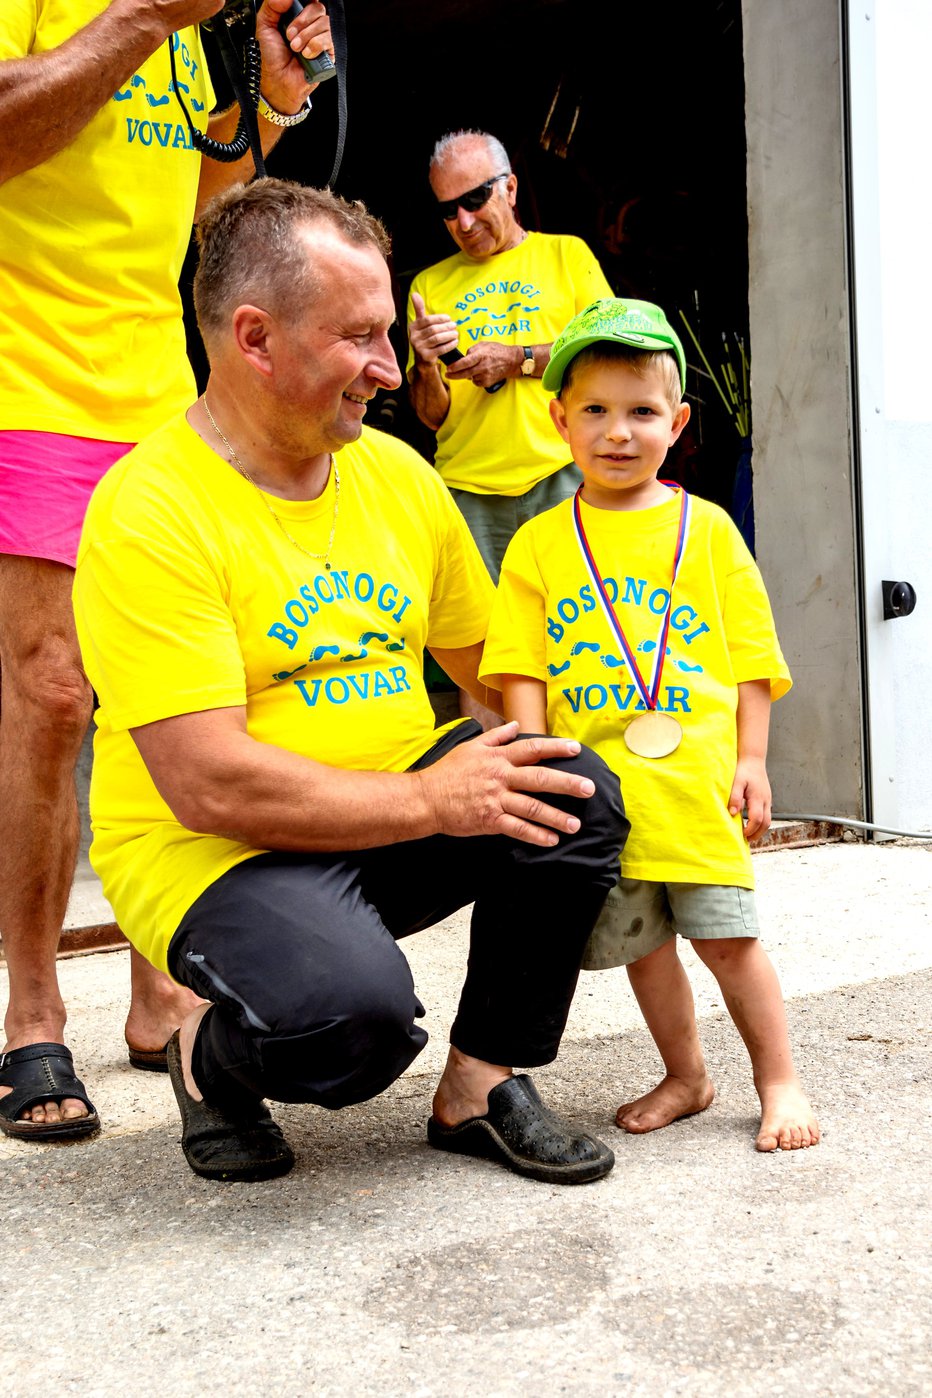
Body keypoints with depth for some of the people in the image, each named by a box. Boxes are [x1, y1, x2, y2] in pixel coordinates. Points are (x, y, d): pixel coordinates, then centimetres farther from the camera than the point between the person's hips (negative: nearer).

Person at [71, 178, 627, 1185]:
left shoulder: (396, 473, 7)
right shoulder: (148, 513, -17)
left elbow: (492, 668, 15)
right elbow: (209, 786, -23)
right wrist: (430, 800, -21)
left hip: (397, 817, 7)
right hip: (212, 856, -6)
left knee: (575, 796, -18)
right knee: (348, 1011, -34)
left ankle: (480, 1086, 1)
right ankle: (209, 1054, 3)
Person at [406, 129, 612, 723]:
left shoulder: (566, 254, 14)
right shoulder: (430, 285, 18)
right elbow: (432, 414, 14)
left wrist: (516, 358, -6)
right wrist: (425, 363, -8)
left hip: (561, 473, -1)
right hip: (468, 487, 2)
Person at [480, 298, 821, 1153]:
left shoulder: (707, 529, 5)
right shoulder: (540, 544, 6)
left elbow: (752, 655, 6)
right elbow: (520, 665, 3)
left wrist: (751, 759, 0)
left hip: (696, 778, -1)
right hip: (595, 784, 2)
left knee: (729, 936, 0)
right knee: (640, 942, 10)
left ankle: (780, 1081, 18)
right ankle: (686, 1078, 29)